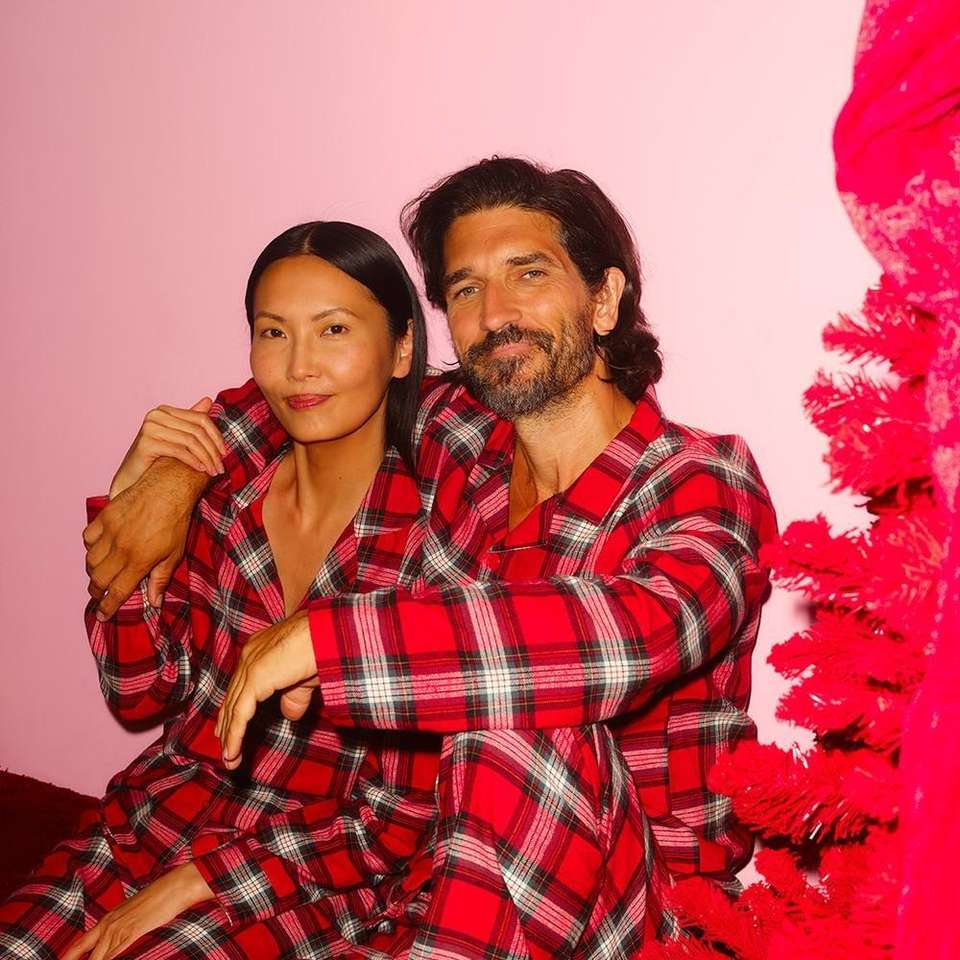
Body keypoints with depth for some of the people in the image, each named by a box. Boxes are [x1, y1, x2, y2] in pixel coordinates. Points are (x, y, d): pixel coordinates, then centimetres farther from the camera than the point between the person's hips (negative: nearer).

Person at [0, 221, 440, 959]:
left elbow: (399, 823, -11)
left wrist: (194, 881, -13)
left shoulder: (431, 536, -16)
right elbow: (141, 696, 0)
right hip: (158, 813, 4)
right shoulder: (221, 485, -2)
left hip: (317, 877, -4)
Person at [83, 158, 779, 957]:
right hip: (464, 872, 4)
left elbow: (635, 637, -36)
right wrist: (183, 469, 7)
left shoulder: (702, 481, -14)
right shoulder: (460, 437, 2)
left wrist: (320, 638, -35)